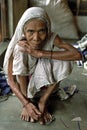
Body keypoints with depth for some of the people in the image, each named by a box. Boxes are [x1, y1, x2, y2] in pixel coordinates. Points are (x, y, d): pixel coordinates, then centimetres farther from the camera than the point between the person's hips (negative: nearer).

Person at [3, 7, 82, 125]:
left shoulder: (52, 38, -23)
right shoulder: (18, 46, -26)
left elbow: (77, 55, -38)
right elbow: (11, 79, -20)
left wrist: (40, 53, -42)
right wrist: (26, 103, -33)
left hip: (45, 83, 1)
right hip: (23, 84, -1)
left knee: (62, 56, -27)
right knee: (20, 51, -30)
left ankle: (43, 101, -11)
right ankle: (28, 100, -12)